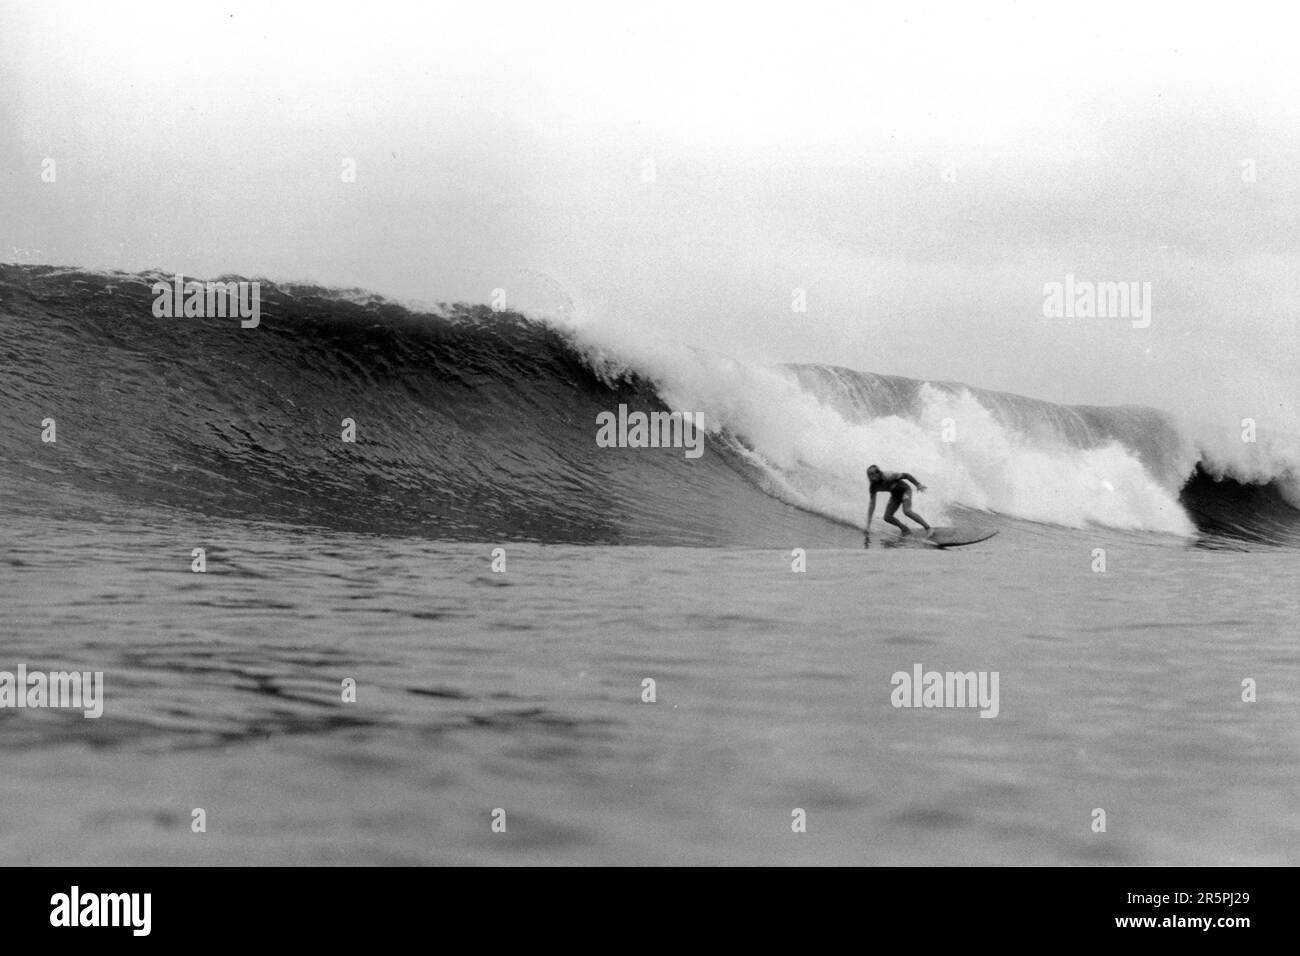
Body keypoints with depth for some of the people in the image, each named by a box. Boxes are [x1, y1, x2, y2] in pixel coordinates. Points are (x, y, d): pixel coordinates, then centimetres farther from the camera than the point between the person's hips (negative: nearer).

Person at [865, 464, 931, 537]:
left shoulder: (887, 476, -32)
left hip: (905, 490, -6)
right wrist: (868, 525, -12)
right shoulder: (874, 487, -15)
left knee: (907, 511, -29)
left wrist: (918, 484, -23)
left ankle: (928, 528, -21)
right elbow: (872, 505, -10)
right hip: (895, 495, 6)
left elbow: (905, 475, -19)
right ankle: (905, 530, 15)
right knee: (887, 517, -7)